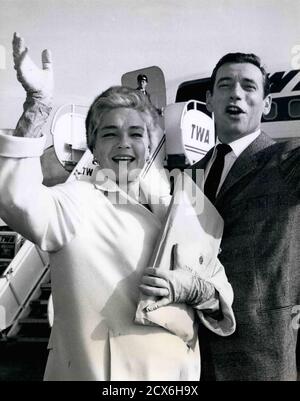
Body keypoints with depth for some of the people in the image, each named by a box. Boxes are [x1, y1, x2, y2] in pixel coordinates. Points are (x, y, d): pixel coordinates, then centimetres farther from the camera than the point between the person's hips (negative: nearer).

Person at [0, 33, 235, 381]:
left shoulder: (173, 209, 2)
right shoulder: (76, 200, -11)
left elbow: (222, 290, 5)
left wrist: (193, 288, -15)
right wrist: (38, 102, -35)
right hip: (94, 370, -4)